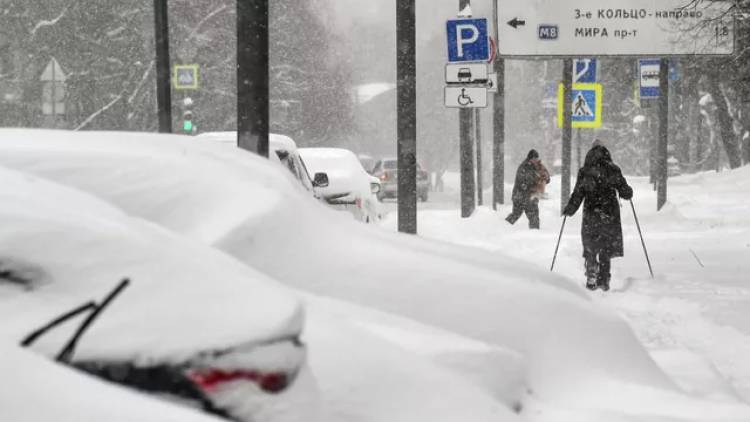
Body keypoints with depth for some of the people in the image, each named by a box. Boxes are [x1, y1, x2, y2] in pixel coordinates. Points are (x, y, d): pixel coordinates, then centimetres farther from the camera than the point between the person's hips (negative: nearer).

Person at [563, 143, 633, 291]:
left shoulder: (584, 173, -4)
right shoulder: (613, 171, -2)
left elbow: (577, 195, -4)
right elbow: (625, 192, 0)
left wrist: (569, 210, 11)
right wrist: (629, 193, 24)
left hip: (591, 215, -1)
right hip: (610, 216, 1)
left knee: (590, 250, 12)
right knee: (606, 251, 13)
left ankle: (591, 278, -2)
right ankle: (604, 280, 8)